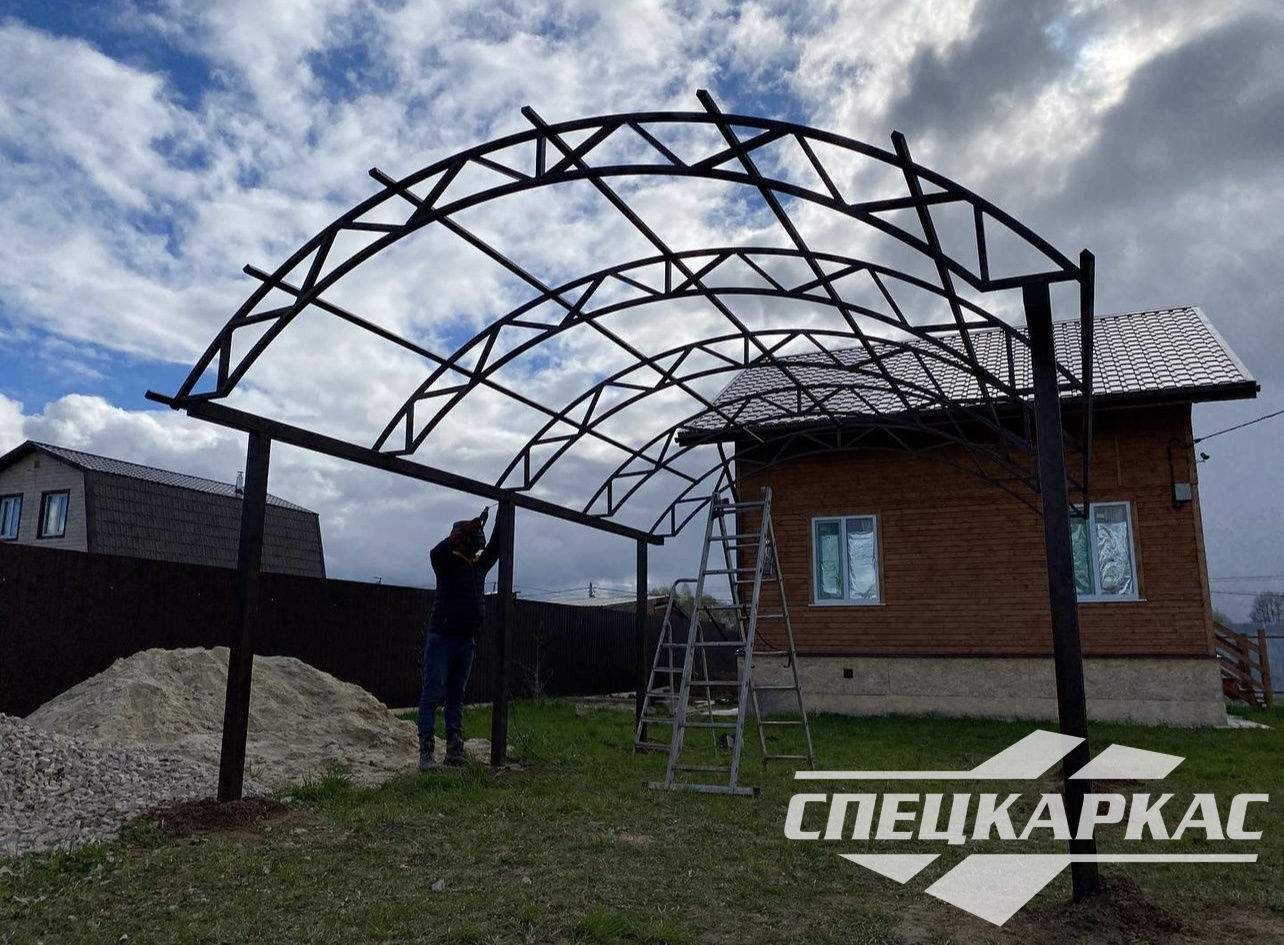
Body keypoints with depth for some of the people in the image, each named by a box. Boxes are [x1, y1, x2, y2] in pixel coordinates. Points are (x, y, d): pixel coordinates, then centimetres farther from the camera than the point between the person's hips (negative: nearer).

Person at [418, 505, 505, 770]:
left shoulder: (480, 565, 12)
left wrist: (503, 517, 2)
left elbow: (496, 547, 11)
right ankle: (426, 752, -9)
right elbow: (436, 552, -26)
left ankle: (455, 749, 10)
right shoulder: (447, 563, -5)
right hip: (441, 638, -6)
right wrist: (470, 526, -29)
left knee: (456, 697, 9)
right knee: (432, 695, -8)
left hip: (467, 641, 6)